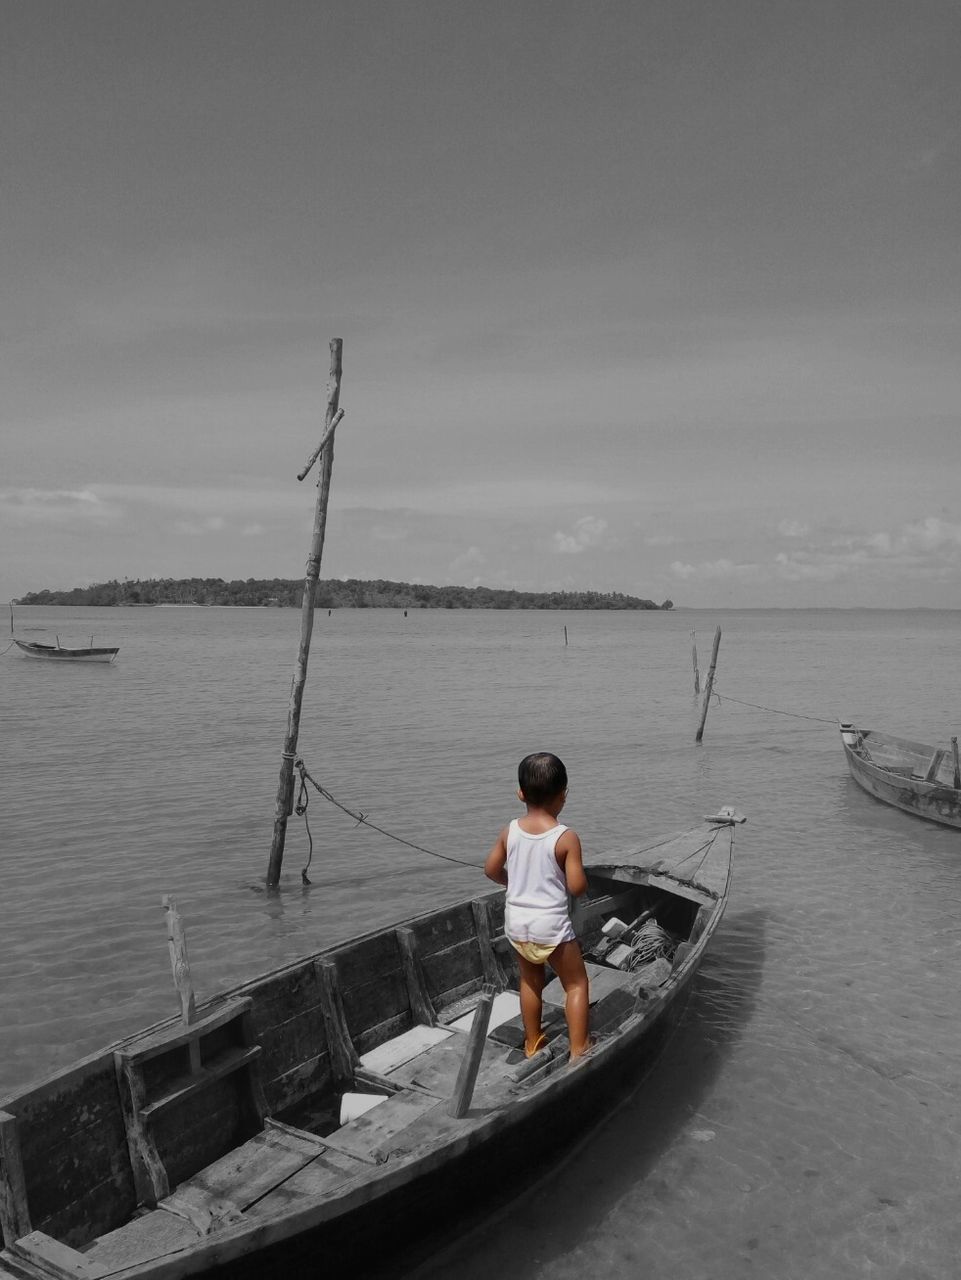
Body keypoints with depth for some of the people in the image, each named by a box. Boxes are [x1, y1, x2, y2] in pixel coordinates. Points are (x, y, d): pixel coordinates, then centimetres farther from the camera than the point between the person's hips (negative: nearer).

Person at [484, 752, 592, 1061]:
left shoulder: (510, 831, -5)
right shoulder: (566, 837, -18)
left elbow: (491, 870, 4)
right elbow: (577, 887, -18)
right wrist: (582, 878, 4)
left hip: (517, 922, 5)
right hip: (551, 925, -5)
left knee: (530, 981, 25)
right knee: (576, 983, 14)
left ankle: (533, 1042, 38)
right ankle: (579, 1050, 15)